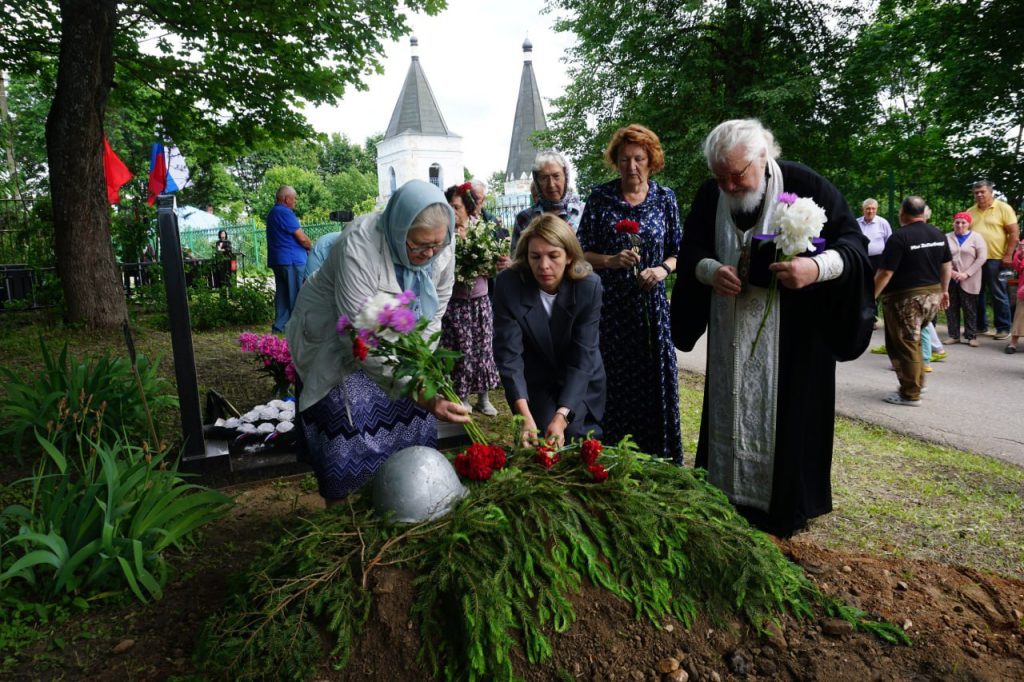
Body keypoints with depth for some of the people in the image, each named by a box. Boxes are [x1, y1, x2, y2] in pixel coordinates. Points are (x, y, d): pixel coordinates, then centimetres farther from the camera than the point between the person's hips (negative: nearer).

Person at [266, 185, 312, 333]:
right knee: (296, 296, -4)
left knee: (282, 293, 11)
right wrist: (312, 247, 4)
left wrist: (306, 245, 16)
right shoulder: (285, 213, -14)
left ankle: (279, 326, 13)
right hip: (291, 260, -10)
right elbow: (302, 238, -15)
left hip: (276, 260, 10)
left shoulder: (272, 213, 18)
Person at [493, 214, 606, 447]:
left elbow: (583, 357, -25)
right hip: (535, 385, 0)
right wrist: (524, 415, -38)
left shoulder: (589, 285, -22)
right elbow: (509, 354, -26)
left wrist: (562, 416, -36)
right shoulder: (508, 285, -23)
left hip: (582, 384, 1)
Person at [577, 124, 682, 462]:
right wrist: (610, 261, -18)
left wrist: (663, 268, -11)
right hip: (609, 307, -1)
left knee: (655, 381, 4)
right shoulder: (600, 197, 0)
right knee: (613, 383, 2)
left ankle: (657, 462, 21)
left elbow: (677, 252, 10)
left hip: (651, 306, 2)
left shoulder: (665, 198, 5)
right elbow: (582, 252, 0)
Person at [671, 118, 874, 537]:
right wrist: (710, 270, -17)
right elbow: (691, 248, 6)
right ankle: (727, 497, 25)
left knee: (784, 415, 2)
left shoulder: (805, 186, -11)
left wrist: (818, 267, -31)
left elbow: (854, 243, -10)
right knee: (730, 410, 10)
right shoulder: (710, 195, 1)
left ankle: (786, 508, 19)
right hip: (732, 335, 4)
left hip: (792, 334, -4)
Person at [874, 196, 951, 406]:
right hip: (932, 295, 8)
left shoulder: (899, 237, -16)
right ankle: (918, 381, 28)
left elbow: (885, 273, -19)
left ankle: (910, 394, 6)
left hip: (906, 297, -8)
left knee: (904, 345, 1)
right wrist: (944, 290, 26)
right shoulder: (938, 234, 7)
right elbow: (947, 265, 15)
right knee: (913, 340, 22)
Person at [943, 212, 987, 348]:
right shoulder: (947, 238, 8)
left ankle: (971, 336, 8)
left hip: (968, 280, -2)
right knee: (951, 308, 4)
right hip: (950, 279, 2)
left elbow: (982, 257, -4)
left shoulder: (976, 237, 3)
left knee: (969, 309, 0)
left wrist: (966, 273, -12)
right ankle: (953, 335, 12)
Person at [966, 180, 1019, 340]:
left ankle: (1003, 328, 10)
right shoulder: (970, 212, 10)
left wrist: (1007, 256, -12)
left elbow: (1014, 233, -5)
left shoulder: (1003, 208, -3)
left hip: (995, 259, -5)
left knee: (998, 295, 1)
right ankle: (980, 326, 22)